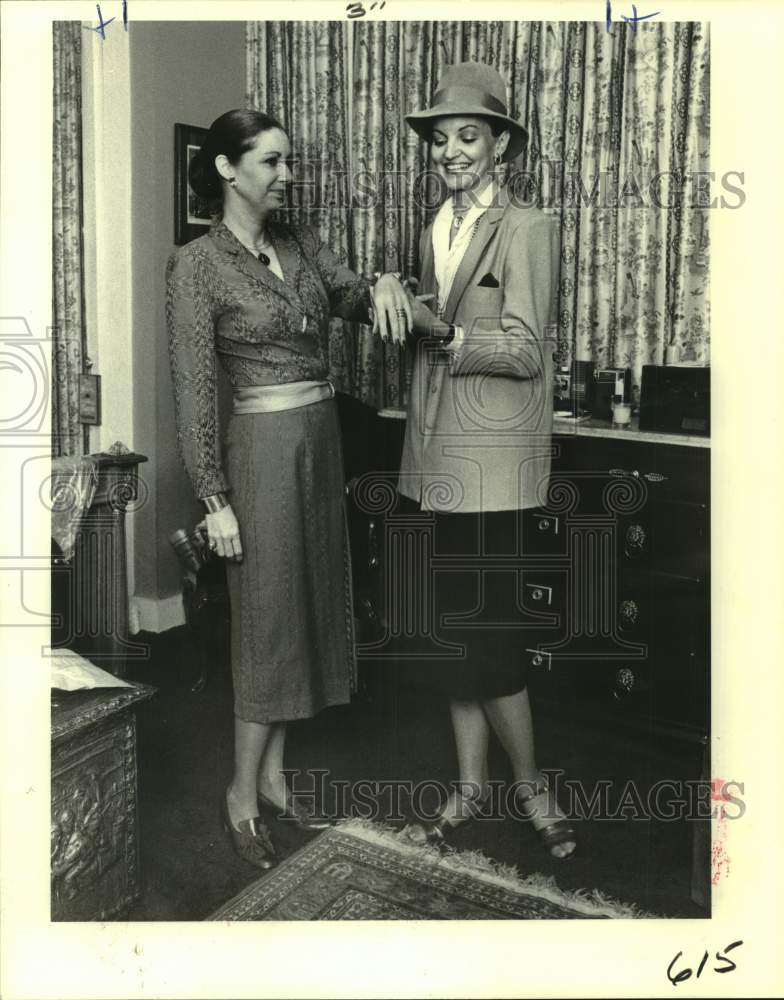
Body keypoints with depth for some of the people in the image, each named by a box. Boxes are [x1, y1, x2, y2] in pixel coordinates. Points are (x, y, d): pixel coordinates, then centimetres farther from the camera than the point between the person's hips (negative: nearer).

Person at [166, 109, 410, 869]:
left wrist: (384, 283, -20)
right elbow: (193, 391, -13)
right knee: (269, 615, 0)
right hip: (265, 447, -7)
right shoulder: (196, 265, -10)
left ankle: (274, 776, 26)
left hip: (321, 440, 7)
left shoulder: (298, 243, 10)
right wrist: (215, 500, -15)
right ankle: (242, 794, 17)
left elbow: (351, 297, 4)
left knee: (310, 604, 12)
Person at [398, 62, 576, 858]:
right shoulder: (432, 235, 16)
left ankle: (529, 784, 18)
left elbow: (525, 352, -13)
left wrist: (444, 331, -19)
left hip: (491, 460, -7)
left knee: (482, 627, -3)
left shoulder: (527, 231, -6)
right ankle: (471, 785, 24)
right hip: (432, 457, 7)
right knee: (449, 629, 10)